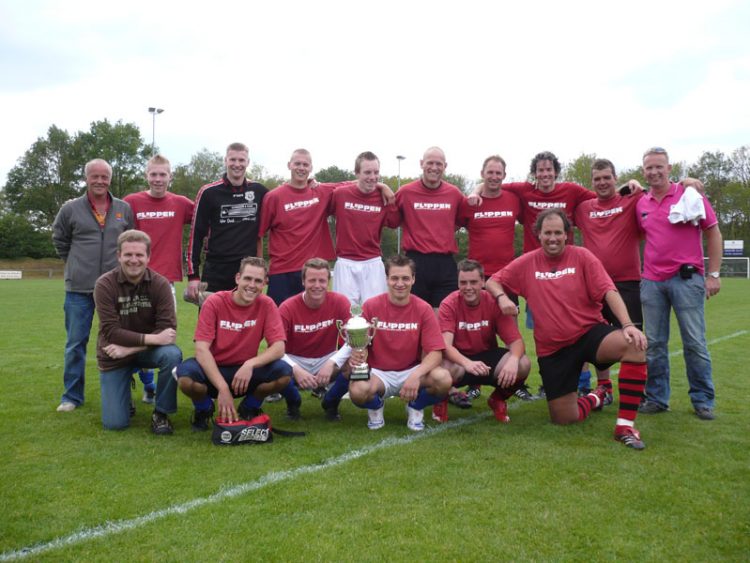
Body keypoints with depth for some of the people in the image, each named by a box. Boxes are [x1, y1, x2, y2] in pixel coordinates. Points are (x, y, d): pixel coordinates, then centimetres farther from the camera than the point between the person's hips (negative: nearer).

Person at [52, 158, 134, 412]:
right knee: (75, 343, 5)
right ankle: (72, 396, 17)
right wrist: (77, 265, 11)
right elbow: (59, 240, 14)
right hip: (79, 288, 0)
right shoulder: (70, 208, 1)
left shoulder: (125, 209, 4)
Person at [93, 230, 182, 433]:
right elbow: (111, 332, -23)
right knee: (115, 423, -5)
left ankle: (161, 413, -11)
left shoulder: (160, 284, -15)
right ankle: (123, 388, 29)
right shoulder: (105, 284, -17)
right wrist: (153, 338, -31)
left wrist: (129, 348, -27)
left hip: (147, 350, 1)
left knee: (173, 354, -34)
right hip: (114, 356, -1)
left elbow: (167, 329, -21)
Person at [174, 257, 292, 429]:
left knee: (284, 372, -26)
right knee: (185, 374, -34)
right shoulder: (214, 302, -13)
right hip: (213, 370, -1)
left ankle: (250, 407, 6)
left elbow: (278, 347, -14)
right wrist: (223, 388, -29)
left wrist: (250, 364, -33)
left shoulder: (266, 305, -8)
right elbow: (201, 349, -19)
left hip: (245, 372, 1)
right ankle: (204, 409, 3)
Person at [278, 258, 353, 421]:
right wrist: (295, 369, -38)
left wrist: (331, 363, -33)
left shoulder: (339, 302, -14)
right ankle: (293, 401, 4)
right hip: (295, 361, -1)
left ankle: (331, 402, 2)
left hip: (327, 360, 1)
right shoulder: (288, 307, -15)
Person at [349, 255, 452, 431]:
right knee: (357, 391, -34)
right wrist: (355, 356, -28)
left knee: (443, 380, -29)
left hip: (412, 372, 1)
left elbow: (435, 352, -12)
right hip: (378, 373, -1)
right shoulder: (371, 306, -7)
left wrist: (416, 375, -30)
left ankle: (415, 407, 6)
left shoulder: (423, 309, -6)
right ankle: (376, 406, 7)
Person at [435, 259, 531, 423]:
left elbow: (516, 341, -15)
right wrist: (467, 363, -48)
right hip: (459, 359, -2)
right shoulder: (449, 304, -17)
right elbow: (445, 345, -28)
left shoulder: (495, 303, -12)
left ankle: (498, 399, 6)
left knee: (523, 364, -26)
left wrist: (513, 359, -40)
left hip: (487, 357, 3)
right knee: (447, 368, -39)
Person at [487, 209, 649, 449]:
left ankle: (625, 425, -24)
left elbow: (608, 292, -11)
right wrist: (502, 298, -12)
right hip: (551, 349, 1)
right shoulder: (527, 262, 2)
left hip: (590, 333, -1)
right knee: (563, 419, -2)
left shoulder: (582, 256, -2)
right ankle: (595, 398, 35)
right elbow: (492, 282, 11)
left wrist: (628, 325, -26)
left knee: (634, 344, -34)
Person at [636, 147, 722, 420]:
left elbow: (713, 233, 0)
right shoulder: (641, 204, 9)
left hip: (686, 279, -3)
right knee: (654, 343, 5)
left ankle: (703, 401, 13)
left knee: (695, 343, 1)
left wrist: (714, 274, -5)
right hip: (652, 282, 4)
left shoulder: (690, 194, -1)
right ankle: (656, 398, 15)